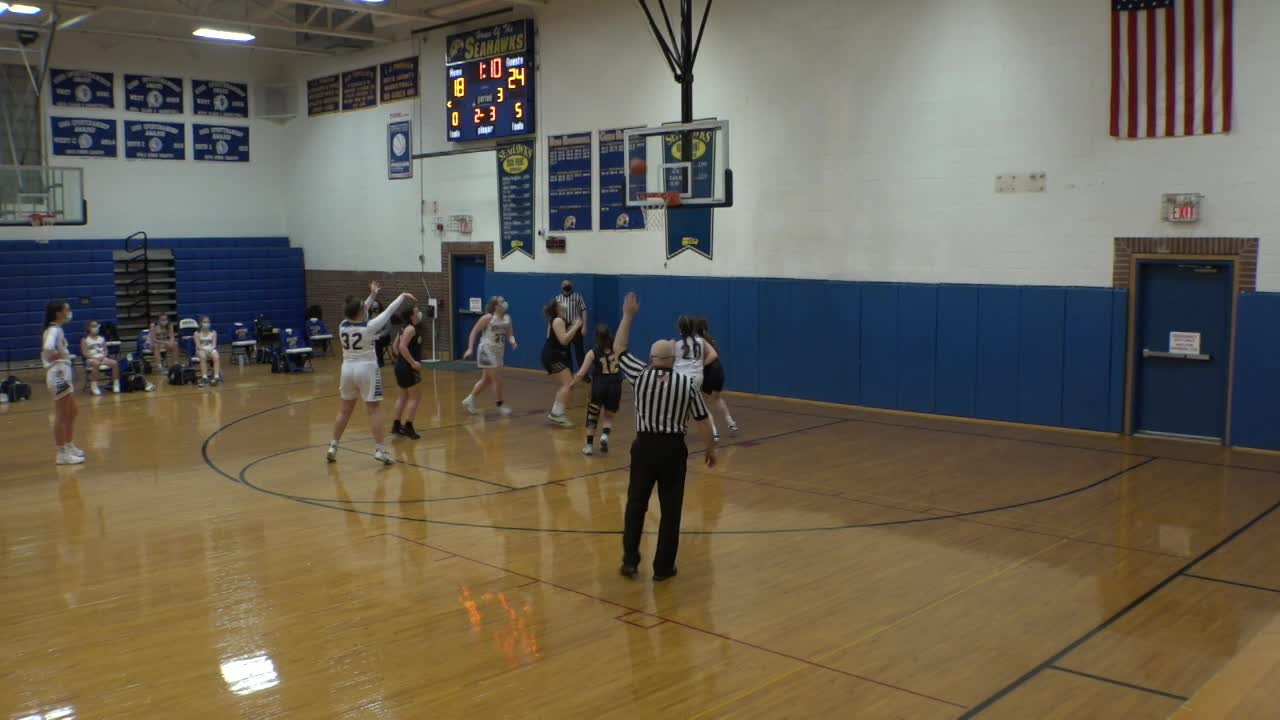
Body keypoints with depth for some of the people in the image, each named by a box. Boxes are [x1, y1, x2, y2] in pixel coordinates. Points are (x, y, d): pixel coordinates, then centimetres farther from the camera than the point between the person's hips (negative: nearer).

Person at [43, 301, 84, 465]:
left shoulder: (57, 330, 14)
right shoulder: (54, 330, -16)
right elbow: (48, 350, -33)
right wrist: (60, 356, -18)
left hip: (64, 375, 10)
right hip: (58, 376, -10)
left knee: (72, 412, 20)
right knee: (61, 416, -5)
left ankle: (69, 446, 32)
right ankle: (62, 454, 1)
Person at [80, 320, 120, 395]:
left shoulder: (102, 339, 16)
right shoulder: (85, 340, 4)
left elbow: (105, 350, 14)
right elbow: (84, 353, -5)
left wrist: (103, 356, -8)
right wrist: (95, 357, -18)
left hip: (102, 358, 4)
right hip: (91, 359, -4)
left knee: (115, 363, -24)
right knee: (96, 364, -40)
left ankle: (116, 383, -15)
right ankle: (94, 386, -35)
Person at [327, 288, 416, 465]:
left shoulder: (343, 326, -1)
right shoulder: (369, 327, -15)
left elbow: (358, 314, 17)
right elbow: (388, 312, -6)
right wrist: (402, 297, 8)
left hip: (348, 369, 5)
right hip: (366, 369, -5)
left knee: (344, 410, 15)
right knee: (374, 410, -1)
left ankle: (333, 448, 21)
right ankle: (380, 450, -2)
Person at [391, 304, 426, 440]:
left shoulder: (405, 327, 13)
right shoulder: (411, 328, -16)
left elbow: (396, 345, 18)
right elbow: (402, 346, -27)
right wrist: (413, 362, -26)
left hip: (402, 366, 10)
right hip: (407, 368, -10)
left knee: (404, 396, 19)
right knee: (415, 396, -2)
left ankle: (396, 425, 24)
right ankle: (407, 427, -1)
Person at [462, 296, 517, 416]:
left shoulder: (507, 318, 2)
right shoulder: (488, 318, -15)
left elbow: (509, 334, 7)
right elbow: (474, 332, -10)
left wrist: (512, 341, -17)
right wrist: (470, 349, -15)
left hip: (498, 352, 8)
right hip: (487, 351, -7)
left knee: (487, 380, 16)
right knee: (497, 379, -6)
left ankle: (470, 400, 31)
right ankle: (501, 405, 8)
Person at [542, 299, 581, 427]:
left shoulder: (556, 320, 16)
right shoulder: (558, 321, -14)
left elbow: (564, 338, 18)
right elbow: (563, 340, -24)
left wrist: (573, 327, 9)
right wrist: (575, 327, -20)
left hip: (554, 356, 11)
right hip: (552, 356, -11)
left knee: (566, 384, 16)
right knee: (568, 383, -14)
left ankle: (555, 413, 17)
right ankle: (556, 414, -16)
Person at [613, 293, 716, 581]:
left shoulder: (641, 375, -5)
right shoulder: (688, 384, -4)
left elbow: (618, 349, 8)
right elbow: (702, 420, -1)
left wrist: (628, 316, 14)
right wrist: (711, 448, 12)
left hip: (645, 445, 1)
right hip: (673, 448, 0)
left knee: (636, 504, 13)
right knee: (670, 509, 7)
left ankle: (630, 560, 14)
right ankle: (663, 567, 11)